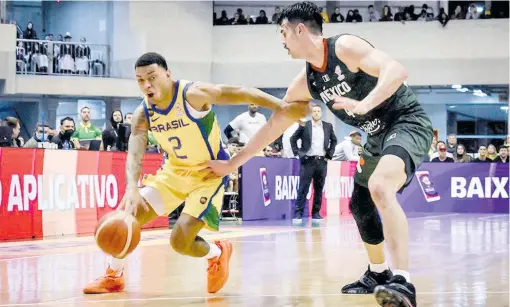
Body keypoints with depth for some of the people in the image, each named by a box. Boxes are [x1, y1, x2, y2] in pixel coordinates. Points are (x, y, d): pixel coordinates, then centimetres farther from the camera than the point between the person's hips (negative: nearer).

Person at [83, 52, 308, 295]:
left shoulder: (193, 94, -26)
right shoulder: (142, 114, -10)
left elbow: (242, 94, -28)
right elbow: (134, 155, -19)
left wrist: (281, 107, -38)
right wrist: (131, 188, -40)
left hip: (209, 174, -6)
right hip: (174, 171, 6)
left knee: (180, 241, -17)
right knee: (128, 213, -5)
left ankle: (218, 253, 17)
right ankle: (113, 276, 16)